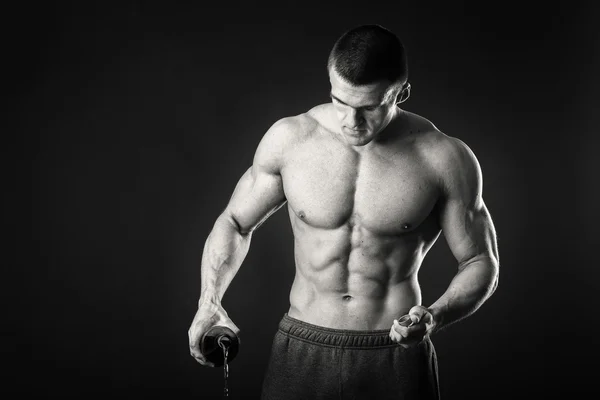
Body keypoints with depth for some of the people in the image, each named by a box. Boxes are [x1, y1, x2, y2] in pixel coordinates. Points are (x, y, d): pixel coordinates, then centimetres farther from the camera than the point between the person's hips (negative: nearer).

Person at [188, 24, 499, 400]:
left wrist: (436, 317, -18)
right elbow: (235, 222, 8)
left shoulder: (443, 159, -9)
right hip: (302, 354, 1)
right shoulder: (289, 138, -6)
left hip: (397, 361, -1)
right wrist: (210, 301, -6)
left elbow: (481, 263, 0)